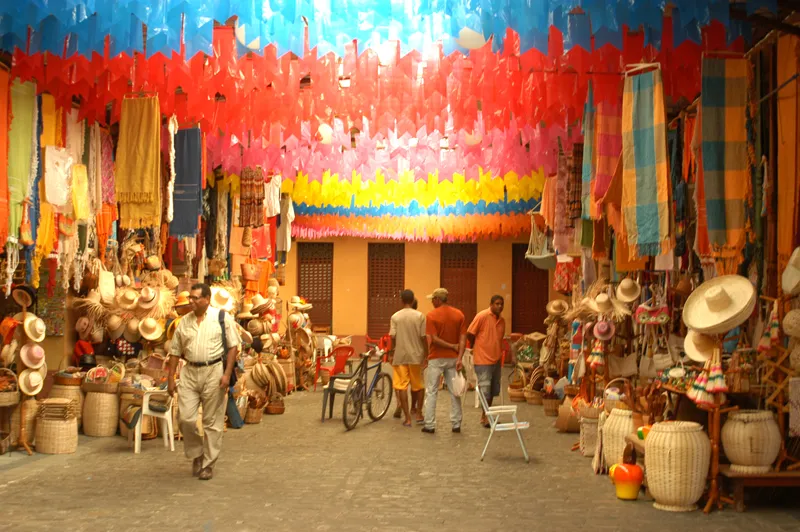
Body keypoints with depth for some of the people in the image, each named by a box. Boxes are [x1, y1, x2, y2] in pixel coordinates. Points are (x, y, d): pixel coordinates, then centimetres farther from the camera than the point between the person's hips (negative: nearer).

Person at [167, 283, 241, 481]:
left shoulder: (222, 318, -3)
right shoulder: (184, 321, 9)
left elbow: (233, 346, -5)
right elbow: (176, 351, 12)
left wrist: (227, 374, -12)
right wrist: (171, 377, 8)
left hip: (214, 371, -3)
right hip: (190, 372, 4)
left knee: (212, 421, 3)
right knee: (185, 418, -3)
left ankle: (208, 464, 14)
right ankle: (196, 454, 21)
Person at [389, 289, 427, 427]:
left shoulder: (395, 316, -3)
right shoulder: (420, 316, -3)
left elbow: (392, 337, -5)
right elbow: (423, 337, -4)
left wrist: (392, 351, 10)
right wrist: (426, 354, 5)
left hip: (400, 356, -1)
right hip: (415, 355, 1)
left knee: (402, 387, 1)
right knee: (417, 386, 16)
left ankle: (407, 418, -2)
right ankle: (416, 412, 26)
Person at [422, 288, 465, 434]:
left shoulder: (432, 315, -10)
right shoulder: (459, 314, 3)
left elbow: (434, 339, -16)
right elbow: (463, 338, -3)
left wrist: (452, 346, -8)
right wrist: (459, 358, -7)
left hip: (436, 358, -4)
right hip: (453, 358, 4)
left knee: (431, 392, 3)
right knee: (454, 391, 10)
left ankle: (429, 425, 3)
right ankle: (456, 424, 12)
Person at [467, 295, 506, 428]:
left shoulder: (502, 320, 9)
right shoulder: (482, 316, -12)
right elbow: (469, 334, -8)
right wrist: (476, 346, 5)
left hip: (496, 359, 7)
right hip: (483, 359, -7)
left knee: (493, 390, 13)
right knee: (485, 389, -4)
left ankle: (486, 416, 24)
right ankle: (485, 416, 5)